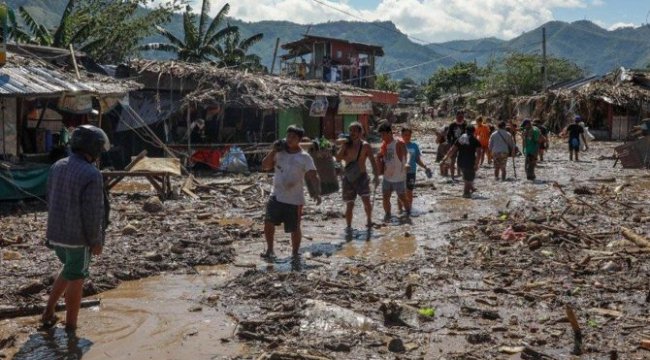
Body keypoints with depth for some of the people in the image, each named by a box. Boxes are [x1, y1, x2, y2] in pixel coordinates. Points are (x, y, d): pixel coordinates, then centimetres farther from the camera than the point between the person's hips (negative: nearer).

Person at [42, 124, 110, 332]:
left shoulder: (57, 167, 2)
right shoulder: (91, 175, -22)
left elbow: (51, 201, 10)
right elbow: (92, 212, -21)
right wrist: (96, 241, -10)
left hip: (56, 234, 7)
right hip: (78, 237, -7)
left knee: (70, 270, 27)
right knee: (76, 279, 9)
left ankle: (48, 312, 25)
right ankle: (70, 327, 20)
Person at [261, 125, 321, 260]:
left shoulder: (304, 157, -8)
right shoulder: (279, 153, 5)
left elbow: (313, 177, -15)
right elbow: (265, 166, 3)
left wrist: (317, 192, -31)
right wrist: (273, 151, -9)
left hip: (294, 200, -3)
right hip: (276, 197, 3)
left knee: (294, 229, 5)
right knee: (268, 222, -2)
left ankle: (295, 253, 25)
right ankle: (269, 249, 17)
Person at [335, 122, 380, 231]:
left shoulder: (365, 146, -4)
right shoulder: (346, 145, 2)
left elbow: (372, 161, -7)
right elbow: (338, 158, -6)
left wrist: (376, 176, -17)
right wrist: (344, 146, -14)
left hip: (361, 177, -2)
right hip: (348, 178, 2)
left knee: (366, 201, -13)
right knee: (349, 204, 2)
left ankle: (369, 219, 13)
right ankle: (348, 226, 16)